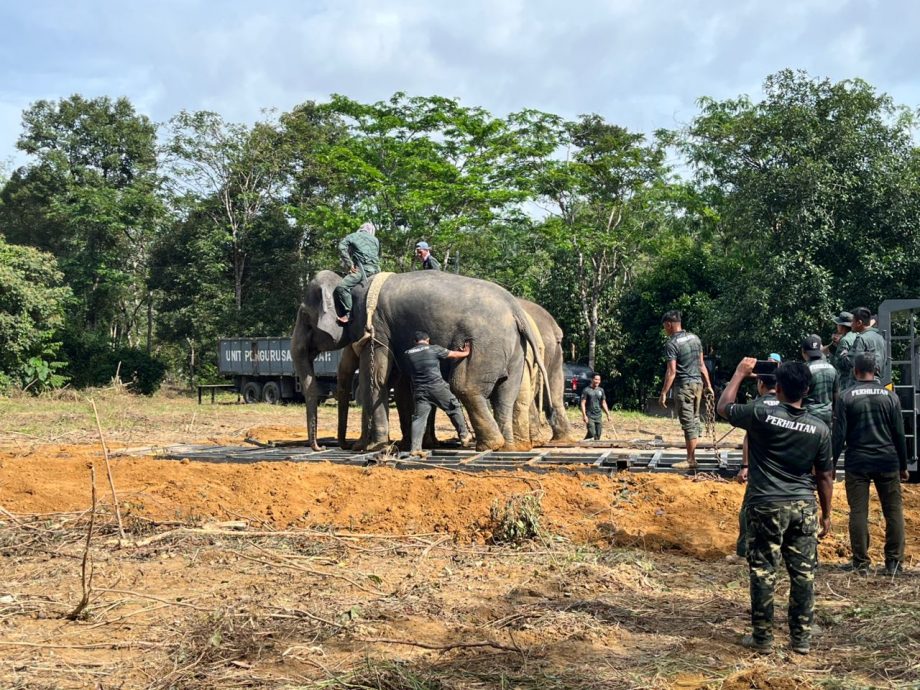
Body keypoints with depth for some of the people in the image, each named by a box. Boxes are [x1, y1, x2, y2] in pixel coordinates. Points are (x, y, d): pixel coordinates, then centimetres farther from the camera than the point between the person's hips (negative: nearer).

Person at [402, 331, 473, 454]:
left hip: (419, 390, 3)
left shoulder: (407, 354, 8)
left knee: (419, 418, 3)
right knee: (454, 408, 14)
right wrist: (465, 353, 29)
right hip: (437, 387, -3)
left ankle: (415, 448, -5)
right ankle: (464, 436, 18)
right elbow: (454, 354, 10)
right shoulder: (434, 349, 0)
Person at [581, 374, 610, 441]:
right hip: (589, 416, -5)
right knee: (591, 433, -16)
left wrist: (608, 414, 11)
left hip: (598, 416, 5)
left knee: (598, 435, 3)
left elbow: (603, 403, 17)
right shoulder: (586, 390, -5)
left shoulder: (601, 390, 11)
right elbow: (583, 403, -8)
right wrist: (584, 415, -16)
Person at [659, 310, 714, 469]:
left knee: (688, 423, -3)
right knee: (694, 419, 13)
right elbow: (702, 364, 11)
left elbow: (671, 371, -17)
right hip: (698, 383, 7)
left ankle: (691, 460, 0)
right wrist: (708, 385, 16)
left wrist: (664, 393, -14)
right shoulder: (694, 338, 9)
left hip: (684, 386, -7)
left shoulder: (672, 343, -13)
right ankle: (692, 456, 16)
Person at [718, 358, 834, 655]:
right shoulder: (819, 429, -1)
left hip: (766, 506, -3)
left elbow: (724, 406, 7)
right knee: (803, 573, 9)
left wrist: (740, 373, 18)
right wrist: (826, 515, 15)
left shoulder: (761, 415, -11)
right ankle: (801, 638, 16)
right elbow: (825, 477, 5)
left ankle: (761, 637, 12)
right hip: (804, 507, 3)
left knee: (763, 572, 6)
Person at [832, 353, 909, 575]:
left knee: (858, 512, 3)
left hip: (857, 464, -1)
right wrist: (903, 466, 13)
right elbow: (899, 434, 5)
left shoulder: (847, 398, -3)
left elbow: (839, 435, -4)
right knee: (893, 511, 8)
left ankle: (861, 562, 4)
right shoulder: (890, 396, 2)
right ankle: (894, 562, 8)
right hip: (887, 462, 1)